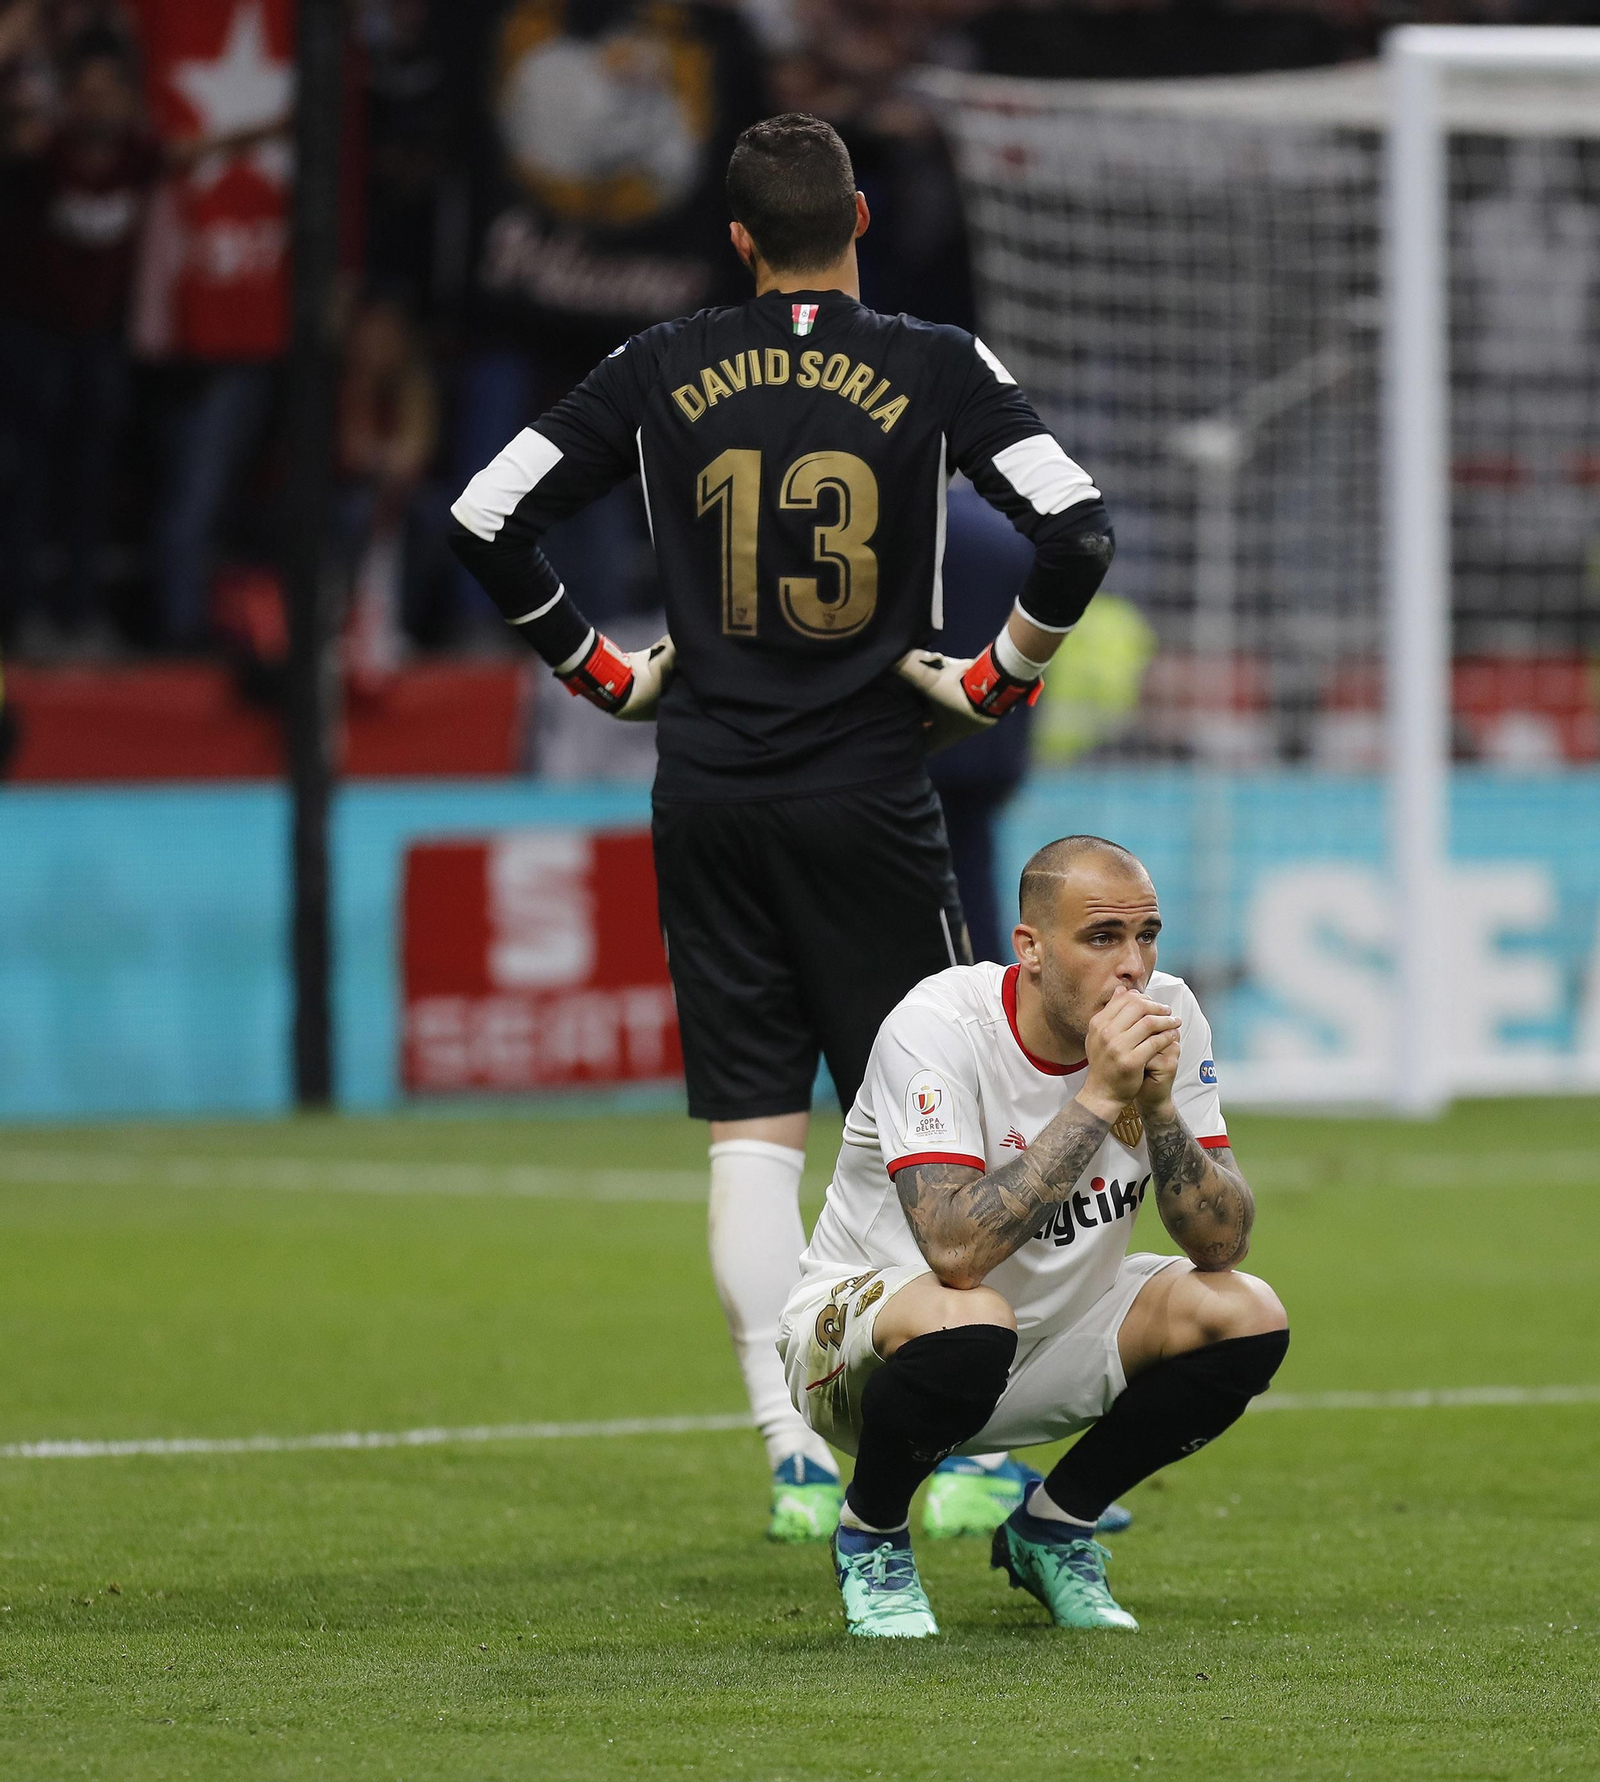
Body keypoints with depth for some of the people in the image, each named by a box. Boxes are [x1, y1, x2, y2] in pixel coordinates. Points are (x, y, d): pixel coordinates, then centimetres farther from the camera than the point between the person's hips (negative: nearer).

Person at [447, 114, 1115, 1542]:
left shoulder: (663, 370, 3)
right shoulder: (934, 368, -4)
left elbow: (486, 521, 3)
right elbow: (1077, 534, -13)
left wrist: (602, 672, 12)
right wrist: (1002, 679, 0)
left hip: (709, 797, 2)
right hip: (869, 795, -2)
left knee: (751, 1137, 5)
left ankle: (795, 1458, 1)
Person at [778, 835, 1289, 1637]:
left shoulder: (1166, 1017, -11)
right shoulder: (939, 1026, -26)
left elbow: (1222, 1245, -12)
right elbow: (955, 1249, -38)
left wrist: (1159, 1107, -28)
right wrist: (1096, 1101, -37)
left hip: (1058, 1327, 6)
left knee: (1246, 1317, -17)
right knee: (968, 1322, -39)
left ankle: (1052, 1529, 6)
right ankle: (871, 1536, -6)